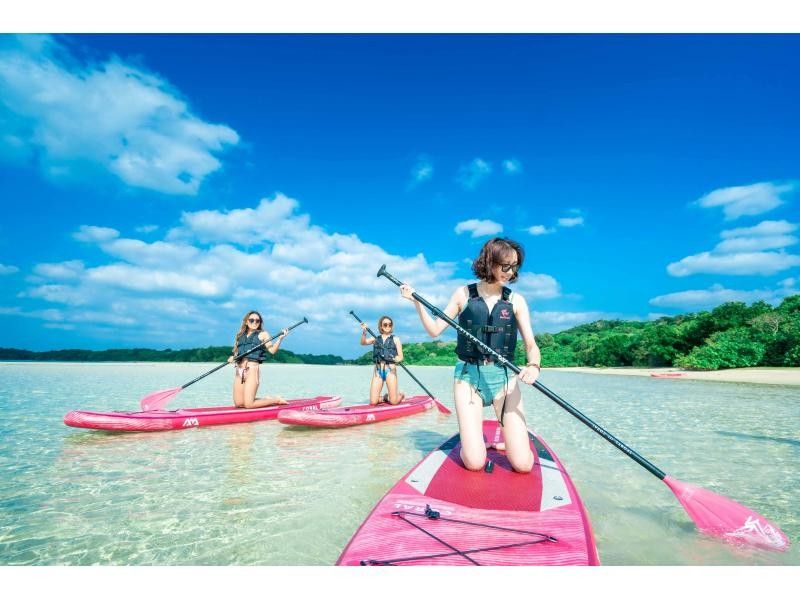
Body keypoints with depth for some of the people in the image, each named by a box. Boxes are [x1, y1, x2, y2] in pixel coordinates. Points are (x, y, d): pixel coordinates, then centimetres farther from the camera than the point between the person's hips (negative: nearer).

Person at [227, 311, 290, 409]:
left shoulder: (262, 334, 4)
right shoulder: (241, 335, 19)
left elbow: (272, 350, -7)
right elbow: (237, 352, 21)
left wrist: (280, 338, -21)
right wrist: (232, 357, -1)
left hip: (252, 369, -6)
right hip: (239, 370, 6)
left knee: (248, 405, -11)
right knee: (238, 404, 5)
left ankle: (276, 400, 9)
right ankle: (266, 399, 24)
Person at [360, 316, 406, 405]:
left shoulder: (395, 339, 6)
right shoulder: (376, 339, 12)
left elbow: (400, 357, 2)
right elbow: (363, 342, -4)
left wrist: (393, 358, -20)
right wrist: (364, 332, -23)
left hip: (390, 370, -2)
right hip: (378, 371, 2)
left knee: (394, 401, -6)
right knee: (373, 402, -4)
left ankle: (401, 395, 28)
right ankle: (385, 397, 27)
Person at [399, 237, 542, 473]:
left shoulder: (516, 300, 3)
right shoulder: (463, 294, 3)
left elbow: (531, 344, -2)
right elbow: (435, 330, 6)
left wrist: (534, 365, -24)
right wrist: (416, 301, -6)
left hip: (504, 377, 1)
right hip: (468, 375, -1)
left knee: (523, 464, -6)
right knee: (474, 463, -9)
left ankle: (508, 438, 27)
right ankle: (473, 440, 25)